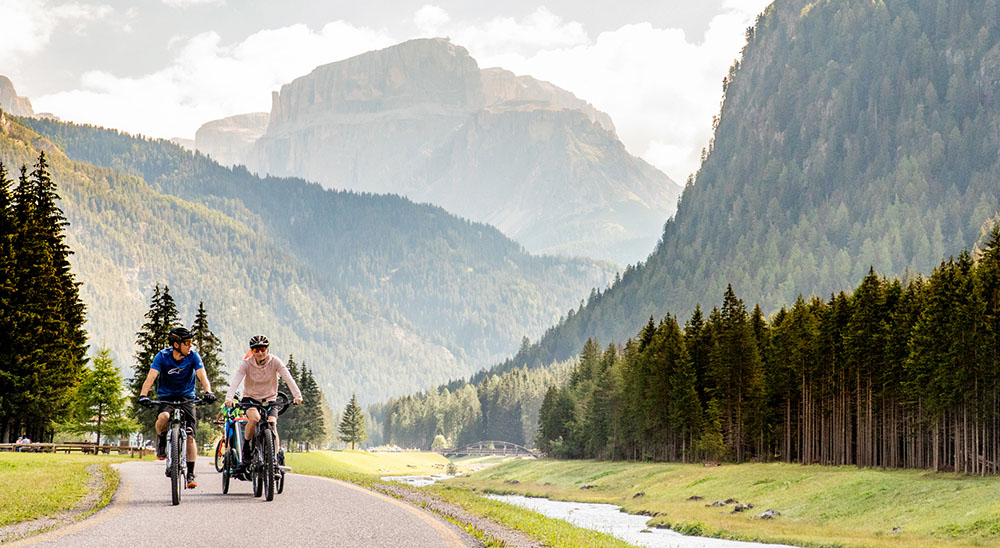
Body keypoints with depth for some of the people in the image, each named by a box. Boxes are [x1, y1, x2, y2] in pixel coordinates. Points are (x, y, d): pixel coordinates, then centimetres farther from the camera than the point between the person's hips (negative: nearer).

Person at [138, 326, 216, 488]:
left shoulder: (193, 356, -10)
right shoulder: (162, 356, -12)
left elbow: (202, 376, -20)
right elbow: (151, 376, -22)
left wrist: (208, 391, -40)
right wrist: (143, 395, -38)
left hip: (186, 399, 1)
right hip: (166, 398, -1)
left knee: (190, 436, -10)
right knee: (163, 417, -35)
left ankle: (191, 475, -2)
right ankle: (161, 441, -3)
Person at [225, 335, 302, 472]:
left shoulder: (274, 361, -13)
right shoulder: (246, 364, -14)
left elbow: (288, 378, -23)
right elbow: (236, 380, -26)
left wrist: (297, 395, -39)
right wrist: (229, 398, -43)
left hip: (269, 399, 1)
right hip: (250, 398, -1)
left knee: (272, 423, -24)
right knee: (255, 418, -32)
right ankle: (246, 450, -13)